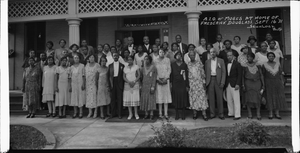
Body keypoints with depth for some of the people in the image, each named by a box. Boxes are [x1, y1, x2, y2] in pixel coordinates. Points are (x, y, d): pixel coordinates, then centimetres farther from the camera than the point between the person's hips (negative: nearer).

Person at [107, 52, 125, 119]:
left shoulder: (122, 65, 6)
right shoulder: (110, 65, 11)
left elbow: (123, 76, 3)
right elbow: (108, 75, 8)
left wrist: (123, 85, -5)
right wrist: (109, 85, -2)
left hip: (119, 83, -1)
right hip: (112, 83, 2)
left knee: (120, 99, 0)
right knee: (113, 98, 5)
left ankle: (119, 113, 7)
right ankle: (113, 113, 14)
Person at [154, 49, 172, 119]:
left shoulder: (167, 60, 6)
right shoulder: (156, 61, 7)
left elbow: (169, 69, 2)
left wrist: (165, 78, -8)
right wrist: (158, 79, -7)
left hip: (166, 80, 0)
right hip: (158, 80, 0)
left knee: (166, 96, -1)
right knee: (159, 96, -1)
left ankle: (166, 114, 4)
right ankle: (160, 113, 5)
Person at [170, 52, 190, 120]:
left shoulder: (184, 65, 5)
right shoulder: (172, 65, 7)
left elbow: (186, 75, 3)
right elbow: (171, 74, 6)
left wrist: (187, 85, -2)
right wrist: (170, 83, -3)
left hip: (182, 84, 0)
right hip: (175, 84, 1)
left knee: (183, 99, -1)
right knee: (176, 99, 2)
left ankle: (183, 114, 11)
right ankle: (177, 114, 13)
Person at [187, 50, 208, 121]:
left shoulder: (199, 63, 4)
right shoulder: (188, 64, 6)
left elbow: (203, 73, 4)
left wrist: (204, 82, -1)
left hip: (199, 82, -1)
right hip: (191, 83, 1)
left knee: (202, 97, -4)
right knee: (193, 98, 2)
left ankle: (204, 114, 0)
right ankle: (194, 113, 12)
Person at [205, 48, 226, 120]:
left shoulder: (221, 61, 6)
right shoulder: (207, 62, 11)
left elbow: (223, 72, 2)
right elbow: (206, 72, 10)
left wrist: (222, 82, -7)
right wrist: (206, 82, 0)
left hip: (218, 80, -1)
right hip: (210, 81, 2)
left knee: (219, 97, 1)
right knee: (211, 98, 3)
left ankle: (221, 114, 10)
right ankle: (212, 113, 12)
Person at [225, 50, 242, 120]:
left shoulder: (237, 64, -3)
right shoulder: (226, 64, 11)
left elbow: (239, 75, -6)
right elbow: (225, 74, 10)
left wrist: (237, 84, -13)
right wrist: (225, 83, 5)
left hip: (234, 84, -5)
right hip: (227, 84, 5)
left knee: (236, 100, -4)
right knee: (229, 100, 9)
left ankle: (237, 115, 1)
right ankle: (231, 113, 19)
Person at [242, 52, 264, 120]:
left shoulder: (258, 65, 5)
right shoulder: (244, 66, 3)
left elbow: (261, 75, 5)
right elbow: (242, 76, 4)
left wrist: (263, 85, 0)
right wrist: (243, 85, -5)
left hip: (257, 83, 1)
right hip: (248, 83, -1)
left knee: (257, 98, -2)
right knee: (248, 98, 0)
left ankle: (258, 114, 5)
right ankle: (249, 114, 8)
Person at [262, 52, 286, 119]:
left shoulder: (278, 64, 6)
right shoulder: (264, 65, -2)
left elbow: (281, 74, 7)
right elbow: (262, 75, 0)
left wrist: (282, 83, 0)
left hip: (277, 83, 3)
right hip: (268, 83, -3)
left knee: (278, 97, 2)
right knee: (269, 97, -2)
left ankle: (277, 113, 11)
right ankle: (270, 114, 5)